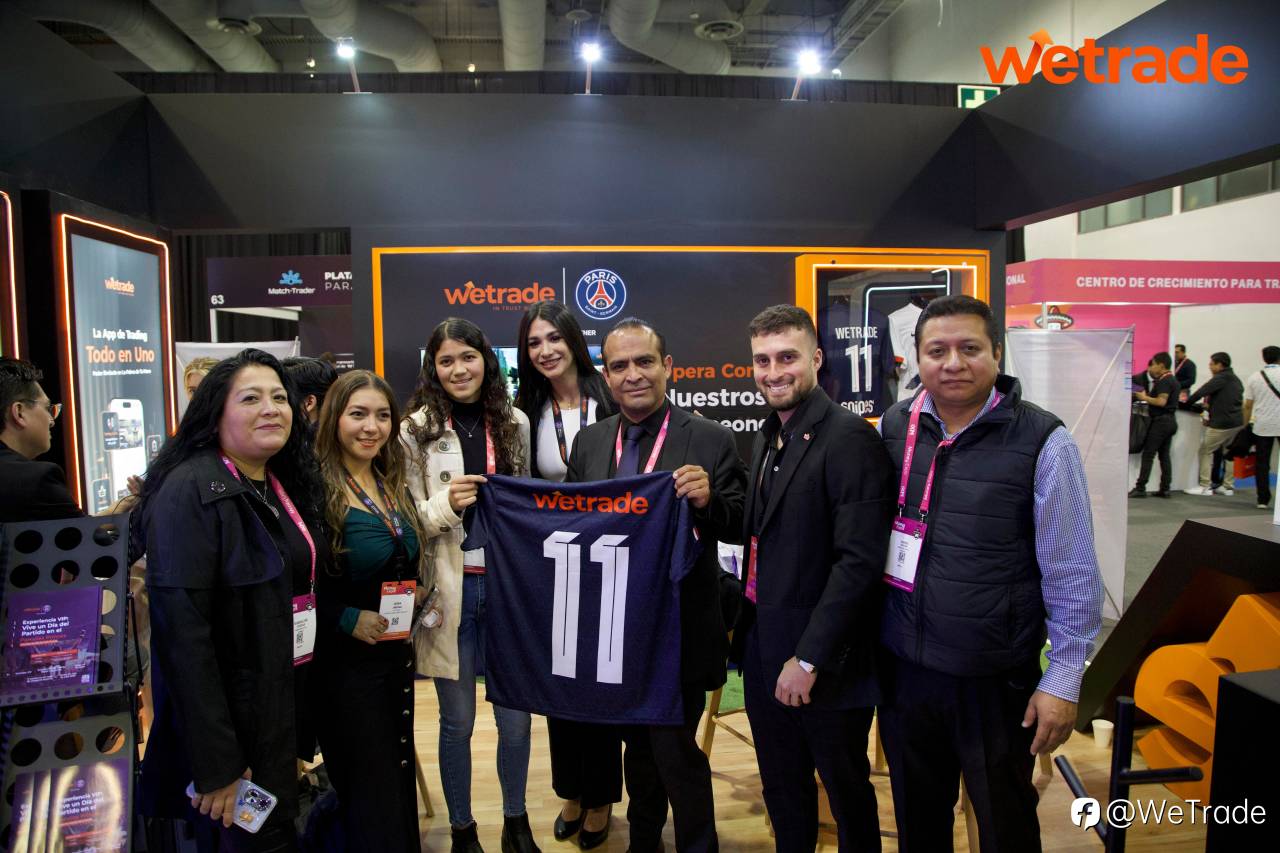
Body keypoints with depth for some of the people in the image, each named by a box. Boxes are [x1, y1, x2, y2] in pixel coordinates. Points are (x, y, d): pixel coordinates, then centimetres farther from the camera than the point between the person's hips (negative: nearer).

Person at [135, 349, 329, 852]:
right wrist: (215, 763, -23)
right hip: (230, 713, -7)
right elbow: (181, 631, -23)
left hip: (286, 709, 7)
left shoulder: (287, 486, 6)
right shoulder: (192, 492, -19)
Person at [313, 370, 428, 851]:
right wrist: (349, 618, -24)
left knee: (400, 783, 19)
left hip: (398, 654, 7)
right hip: (345, 663, -7)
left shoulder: (394, 486, 6)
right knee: (370, 798, 6)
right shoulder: (318, 491, -16)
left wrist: (420, 591, 0)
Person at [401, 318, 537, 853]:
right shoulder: (417, 430, -3)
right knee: (457, 721, 11)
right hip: (450, 589, -2)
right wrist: (447, 503, -20)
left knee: (515, 715, 11)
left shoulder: (514, 423, 5)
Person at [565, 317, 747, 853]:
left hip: (679, 631, -5)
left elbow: (740, 528, -11)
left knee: (675, 750, 6)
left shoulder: (710, 440, -11)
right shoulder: (589, 441, 3)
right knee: (638, 746, 23)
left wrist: (708, 500, -29)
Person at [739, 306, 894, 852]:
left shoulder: (849, 438, -17)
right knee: (783, 796, 21)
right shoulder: (768, 439, 10)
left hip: (826, 663, -7)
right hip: (765, 654, 7)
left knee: (847, 792, 13)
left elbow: (859, 561, -23)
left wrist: (808, 659, -22)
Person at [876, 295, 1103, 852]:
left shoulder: (1043, 442, -12)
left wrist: (1063, 680, -8)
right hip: (904, 670, 3)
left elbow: (1072, 576, -9)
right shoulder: (892, 430, -1)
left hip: (997, 680, -3)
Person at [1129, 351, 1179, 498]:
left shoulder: (1163, 381, -14)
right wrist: (1148, 396, 11)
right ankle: (1165, 488, 9)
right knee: (1164, 455, 9)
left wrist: (1144, 397, -12)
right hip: (1170, 420, 10)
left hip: (1161, 420, -10)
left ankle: (1140, 488, -8)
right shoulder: (1172, 380, 17)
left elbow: (1161, 401, -22)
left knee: (1148, 454, -8)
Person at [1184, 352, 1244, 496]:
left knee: (1205, 451, -1)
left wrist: (1186, 403, -5)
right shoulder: (1236, 380, 15)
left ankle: (1205, 486, -3)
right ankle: (1228, 486, 16)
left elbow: (1201, 392, -18)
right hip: (1237, 423, 9)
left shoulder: (1220, 379, -12)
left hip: (1221, 424, -9)